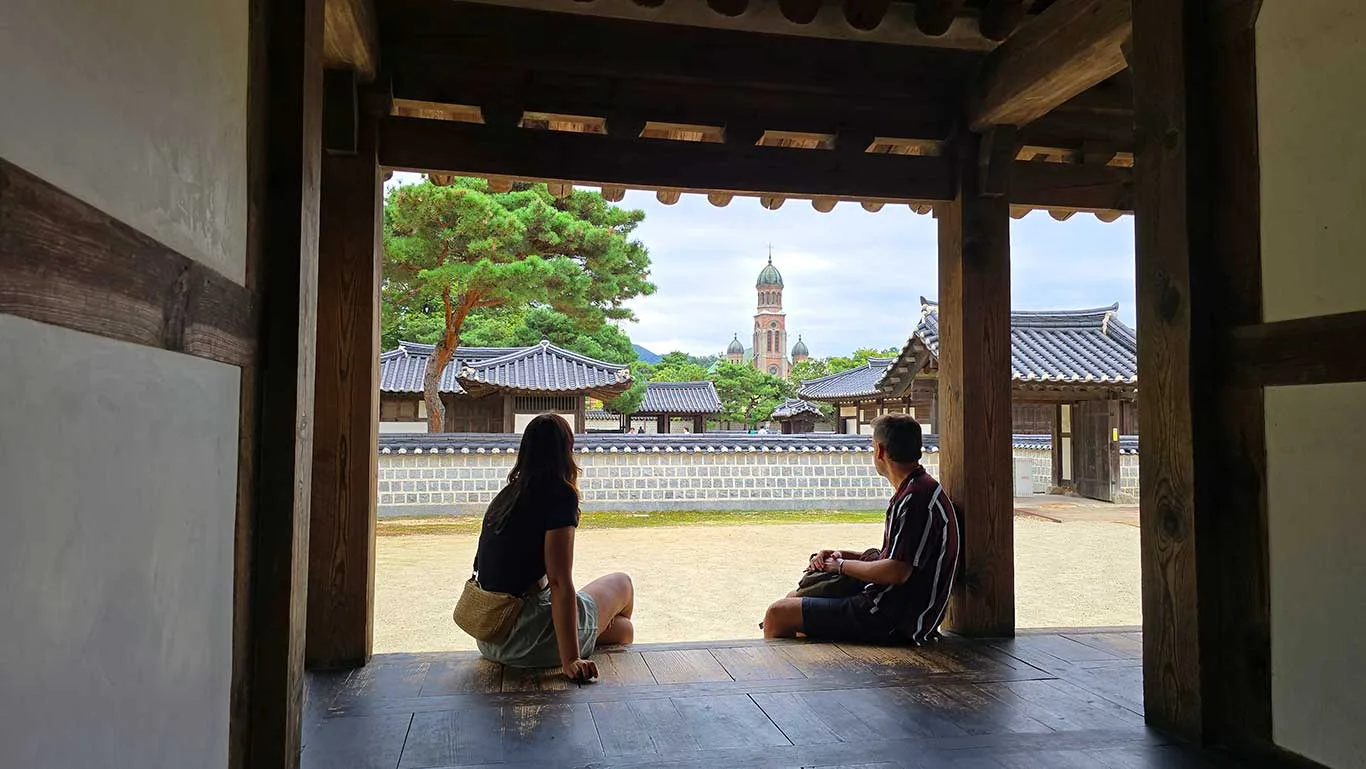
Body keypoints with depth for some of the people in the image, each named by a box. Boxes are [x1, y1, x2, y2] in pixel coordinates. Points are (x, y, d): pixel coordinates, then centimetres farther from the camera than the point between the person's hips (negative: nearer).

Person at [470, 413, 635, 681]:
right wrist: (571, 660, -22)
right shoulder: (559, 494, -15)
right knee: (621, 584, 17)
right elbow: (560, 582, -22)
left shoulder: (506, 495, 9)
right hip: (525, 641, -8)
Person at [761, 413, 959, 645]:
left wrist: (842, 565, -10)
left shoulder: (917, 497, -19)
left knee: (778, 614, -10)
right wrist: (842, 554, 9)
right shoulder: (919, 490, 15)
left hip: (892, 619, -11)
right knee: (795, 600, 20)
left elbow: (897, 572, -25)